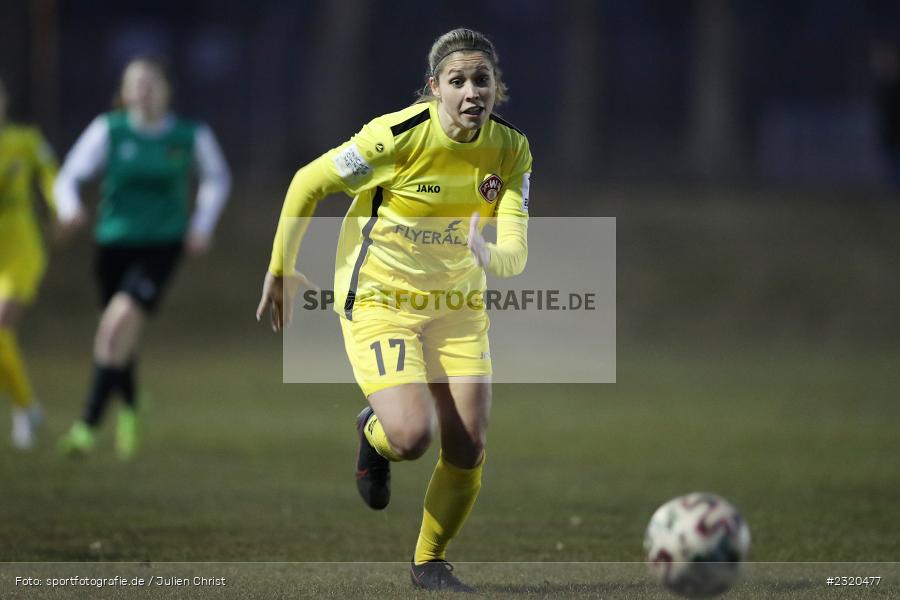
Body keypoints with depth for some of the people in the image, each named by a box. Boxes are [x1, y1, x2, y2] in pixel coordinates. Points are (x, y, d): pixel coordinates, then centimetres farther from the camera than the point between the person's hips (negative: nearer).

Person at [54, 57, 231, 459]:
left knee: (119, 324, -23)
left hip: (162, 245, -2)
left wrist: (203, 223, 5)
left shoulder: (191, 136, -3)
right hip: (115, 242, 2)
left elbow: (217, 179, 16)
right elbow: (70, 176, -10)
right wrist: (69, 205, -32)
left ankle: (89, 423, -22)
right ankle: (129, 406, 47)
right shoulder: (108, 130, -5)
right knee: (121, 333, 16)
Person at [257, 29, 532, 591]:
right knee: (412, 435, -22)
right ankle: (374, 433, 18)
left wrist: (489, 255, -40)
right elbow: (308, 183, -9)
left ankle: (431, 561, 22)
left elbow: (516, 250, -16)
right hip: (380, 299, -4)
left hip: (456, 303, 4)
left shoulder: (511, 149, -9)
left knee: (469, 448, -3)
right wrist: (282, 269, -3)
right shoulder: (397, 135, -22)